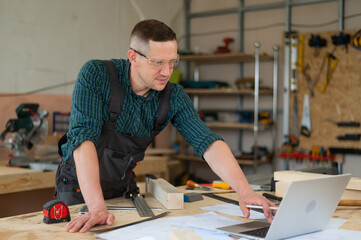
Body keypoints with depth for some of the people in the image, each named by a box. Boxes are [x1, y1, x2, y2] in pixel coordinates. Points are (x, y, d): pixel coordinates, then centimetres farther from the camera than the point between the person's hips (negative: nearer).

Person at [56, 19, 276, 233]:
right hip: (79, 188, -3)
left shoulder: (174, 97, -11)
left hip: (123, 185, 4)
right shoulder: (96, 75, -23)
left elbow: (208, 143, -19)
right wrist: (97, 207, -42)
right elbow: (83, 136, -32)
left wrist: (245, 191, -34)